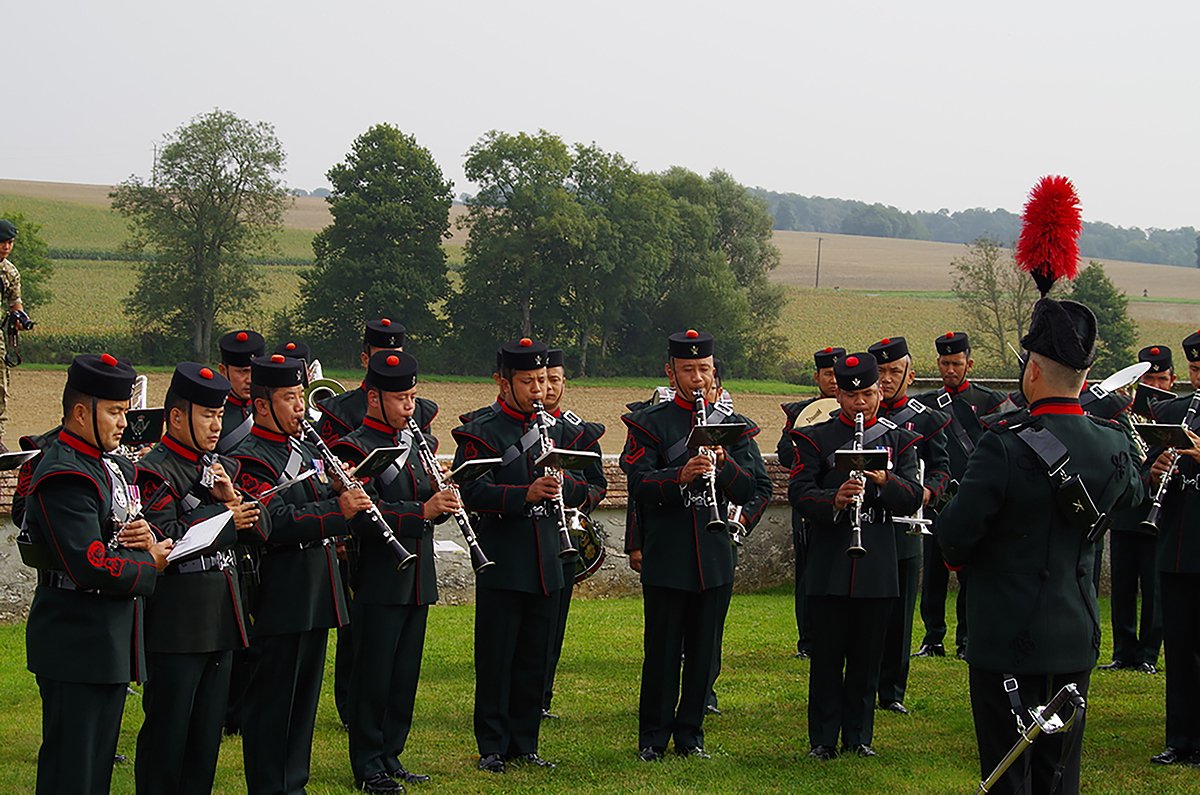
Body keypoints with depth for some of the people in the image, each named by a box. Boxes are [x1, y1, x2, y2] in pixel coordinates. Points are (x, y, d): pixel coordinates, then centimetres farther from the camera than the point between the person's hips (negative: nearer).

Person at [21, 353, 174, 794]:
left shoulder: (113, 467, 13)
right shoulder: (64, 477, -19)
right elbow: (93, 567, -27)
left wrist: (145, 536, -5)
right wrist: (150, 564, -12)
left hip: (111, 639, 10)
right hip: (76, 645, -10)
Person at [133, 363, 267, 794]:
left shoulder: (220, 466, 14)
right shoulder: (154, 472, -11)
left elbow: (261, 530, 9)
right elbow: (165, 541, -22)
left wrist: (233, 497, -10)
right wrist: (225, 518, -14)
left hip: (221, 623, 8)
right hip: (177, 624, -8)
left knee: (209, 729, 12)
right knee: (167, 729, -1)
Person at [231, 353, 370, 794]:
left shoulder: (307, 451, 17)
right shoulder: (250, 460, -12)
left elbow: (323, 509, 20)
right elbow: (276, 523, -23)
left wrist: (342, 489, -1)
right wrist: (338, 510, -27)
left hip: (316, 600, 9)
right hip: (279, 603, -9)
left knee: (304, 699, 14)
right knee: (272, 704, -2)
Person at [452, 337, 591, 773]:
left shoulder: (557, 430, 12)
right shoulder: (482, 435, -5)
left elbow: (584, 489, 11)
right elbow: (475, 493, -16)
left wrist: (563, 484, -12)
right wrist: (527, 494, -29)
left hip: (545, 564, 5)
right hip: (502, 565, -5)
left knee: (535, 657, 10)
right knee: (496, 659, 0)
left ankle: (524, 743, 19)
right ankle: (492, 747, 7)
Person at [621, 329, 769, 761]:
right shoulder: (649, 423, 1)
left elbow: (748, 490, 1)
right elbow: (639, 485, -11)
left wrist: (723, 462, -19)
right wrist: (681, 476, -28)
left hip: (714, 557, 3)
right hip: (665, 558, -3)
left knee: (703, 652, 8)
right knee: (662, 650, 2)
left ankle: (691, 734, 19)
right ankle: (653, 738, 12)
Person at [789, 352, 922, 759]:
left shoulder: (899, 440, 9)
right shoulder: (815, 438, 3)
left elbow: (912, 498, -1)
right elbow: (799, 492, -8)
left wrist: (884, 480, -21)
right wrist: (834, 500, -27)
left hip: (877, 567, 2)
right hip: (829, 564, -2)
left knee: (867, 656, 8)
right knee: (827, 656, 2)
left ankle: (858, 736, 17)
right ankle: (823, 739, 9)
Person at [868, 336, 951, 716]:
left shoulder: (927, 420, 7)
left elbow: (940, 467, 5)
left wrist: (928, 491, -15)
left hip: (904, 530, 0)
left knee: (898, 616, 4)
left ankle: (892, 691, 13)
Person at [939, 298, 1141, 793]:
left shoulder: (1006, 445, -20)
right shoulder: (1114, 445, -2)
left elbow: (954, 534, -15)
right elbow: (1131, 493, 23)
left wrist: (959, 557, 7)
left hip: (1009, 638, -5)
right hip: (1077, 637, 6)